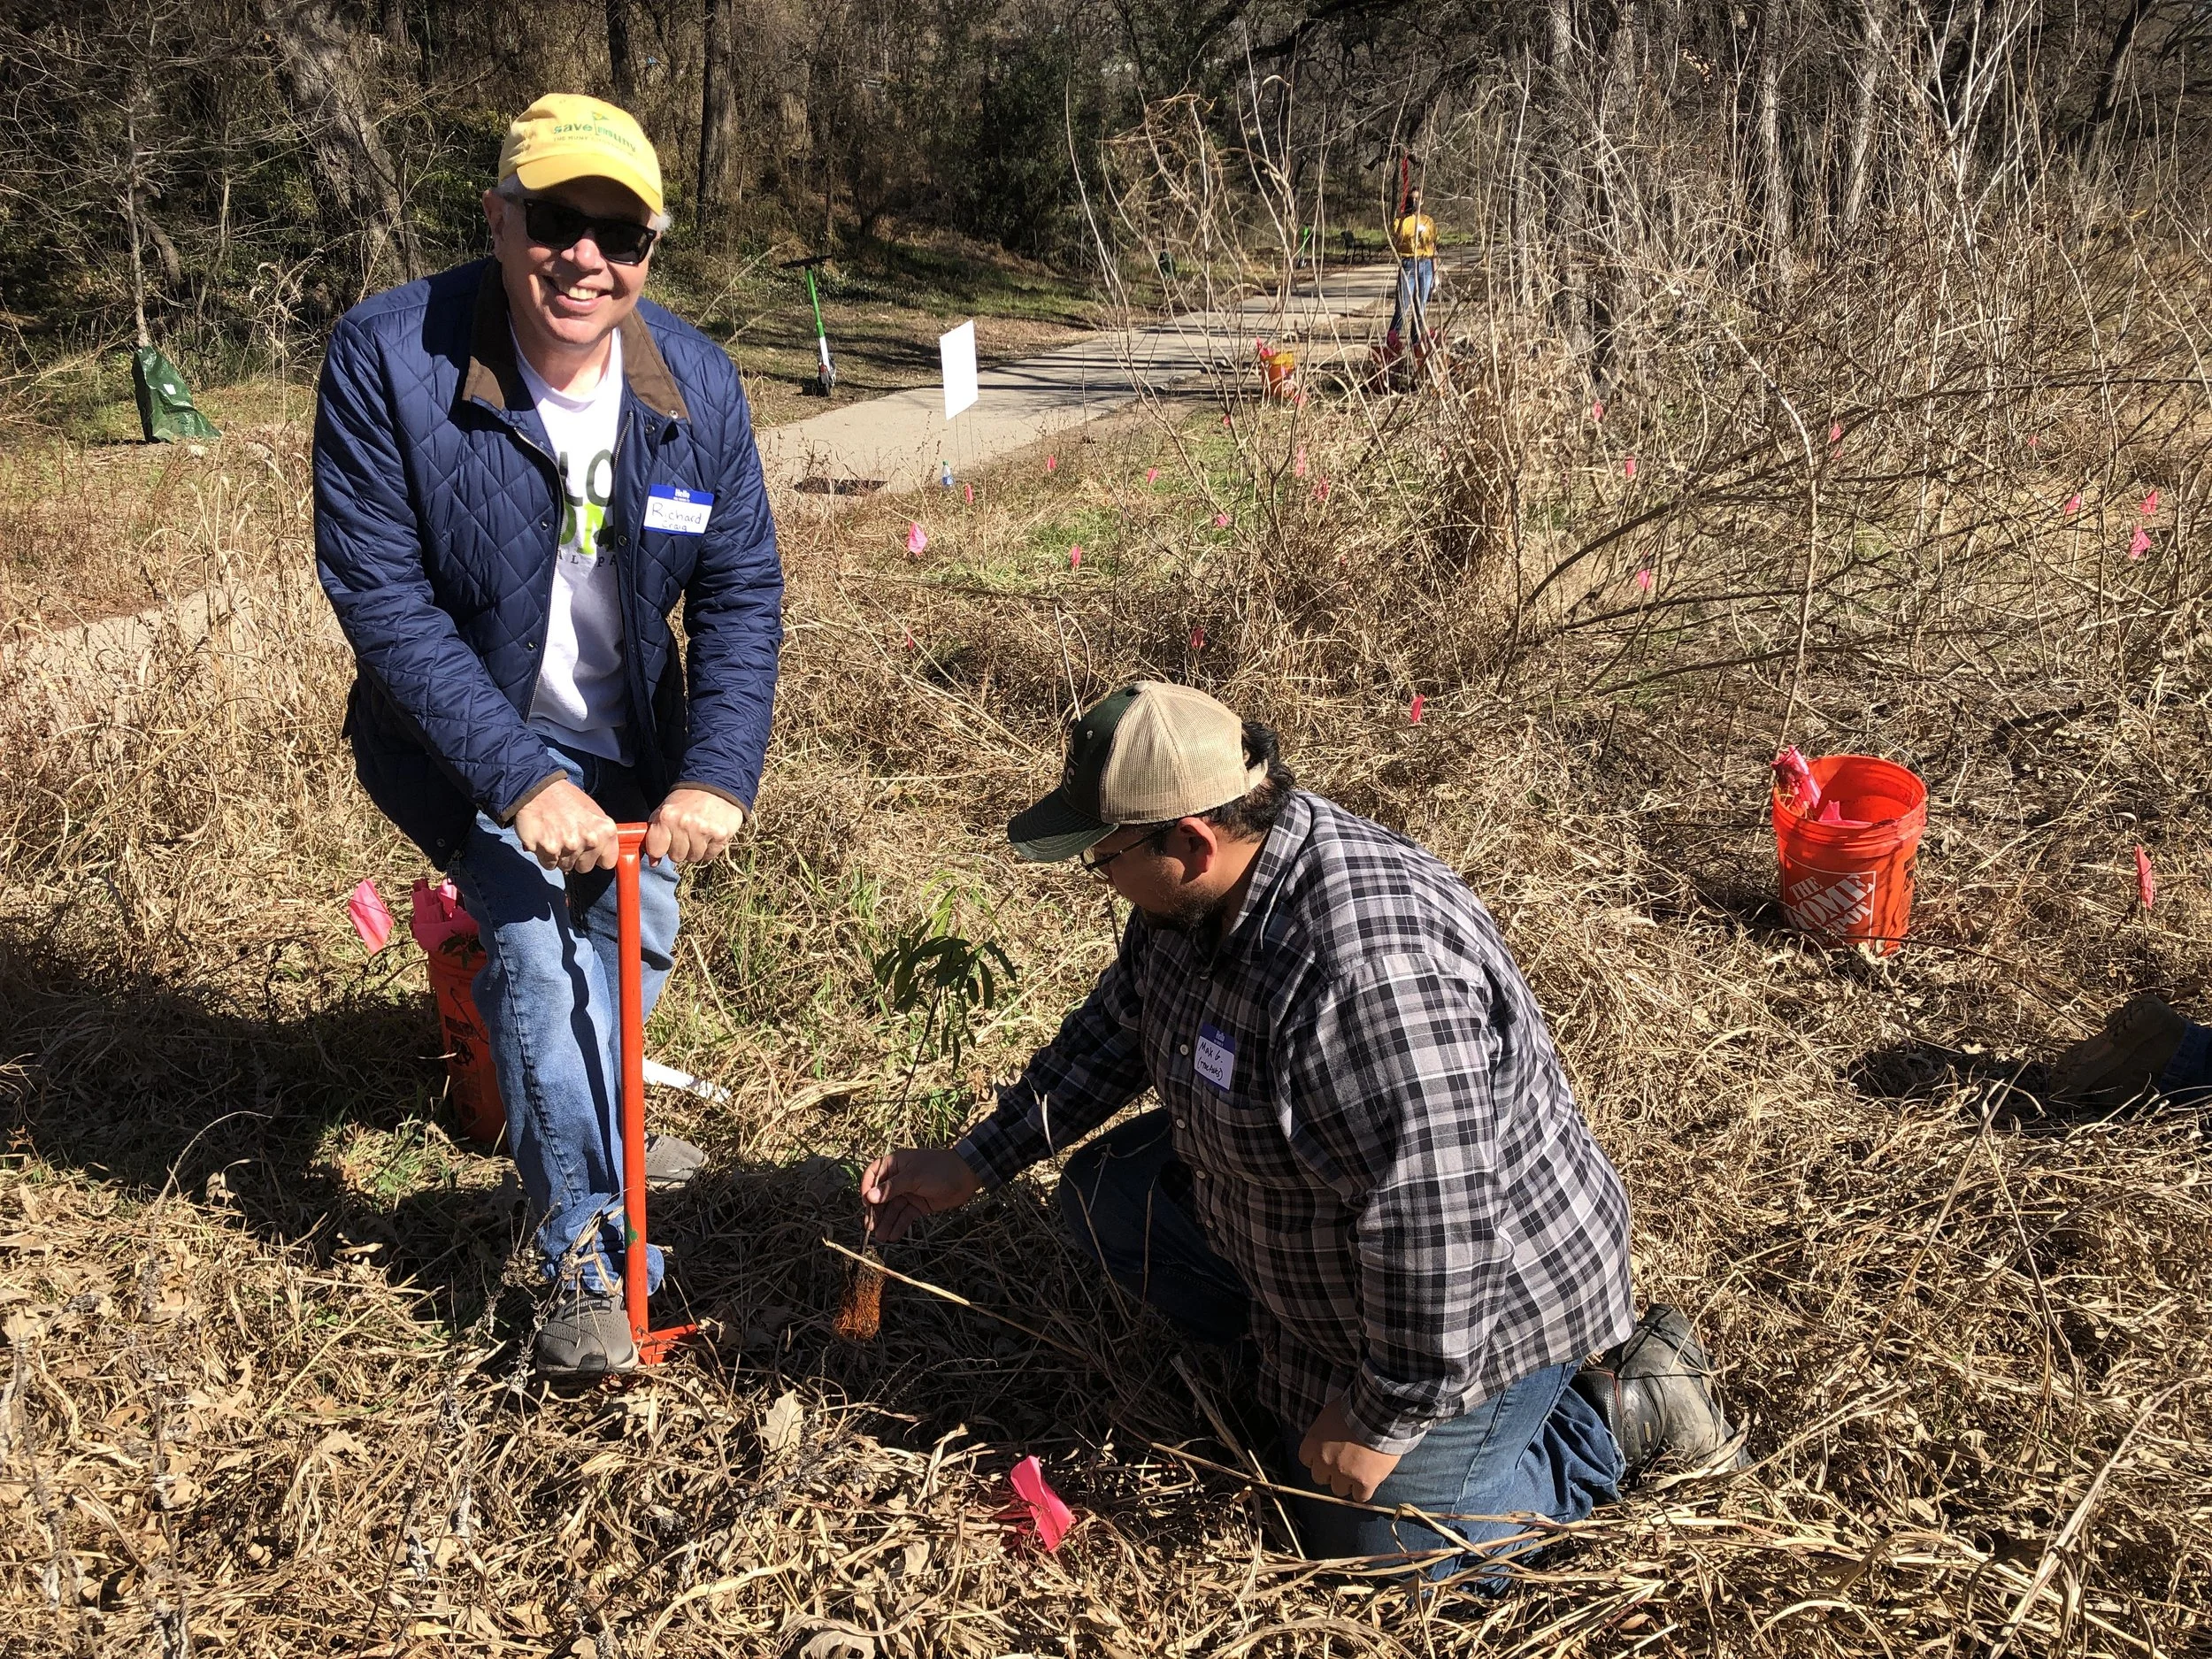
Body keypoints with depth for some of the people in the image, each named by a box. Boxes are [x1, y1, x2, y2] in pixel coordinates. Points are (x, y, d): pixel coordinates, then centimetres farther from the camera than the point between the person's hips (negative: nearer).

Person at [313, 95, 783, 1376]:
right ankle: (589, 1247, -1)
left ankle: (577, 1125, 49)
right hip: (477, 741, -4)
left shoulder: (699, 384, -15)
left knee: (639, 935, 18)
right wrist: (520, 781, -31)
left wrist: (718, 776, -25)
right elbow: (380, 597, -26)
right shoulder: (388, 360, -26)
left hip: (628, 739, 5)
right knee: (538, 946, -17)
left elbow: (742, 595, -12)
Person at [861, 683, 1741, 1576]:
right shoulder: (1199, 893, -10)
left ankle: (1627, 1413, 14)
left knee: (1368, 1538, 1)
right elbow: (1113, 1033, 7)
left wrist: (1381, 1419, -25)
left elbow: (1433, 1227, -38)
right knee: (1107, 1195, 6)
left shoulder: (1373, 970, -42)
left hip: (1477, 1292, -9)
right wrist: (971, 1165, 8)